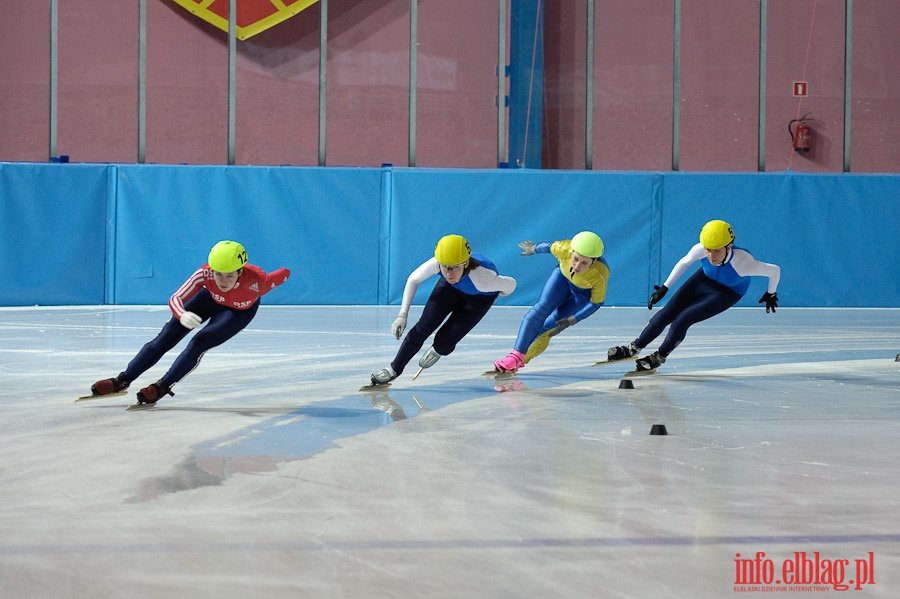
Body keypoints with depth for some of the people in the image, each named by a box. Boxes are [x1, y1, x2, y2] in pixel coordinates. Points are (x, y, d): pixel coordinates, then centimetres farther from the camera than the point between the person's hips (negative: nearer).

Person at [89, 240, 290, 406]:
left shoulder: (256, 281, -44)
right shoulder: (206, 273, -40)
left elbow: (284, 274, -24)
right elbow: (175, 298, -39)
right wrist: (182, 315, -61)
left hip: (241, 310, -2)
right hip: (210, 298, 2)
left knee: (200, 343, -22)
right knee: (165, 338, -2)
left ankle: (163, 387, -7)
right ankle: (123, 380, 8)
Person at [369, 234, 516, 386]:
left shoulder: (482, 278, -47)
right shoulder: (436, 263, -38)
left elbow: (510, 284, -26)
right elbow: (413, 280, -17)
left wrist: (503, 292, -2)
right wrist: (402, 315, -21)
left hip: (481, 297, -2)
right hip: (451, 288, 2)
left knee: (445, 342, -10)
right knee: (422, 328, -7)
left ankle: (437, 351, 29)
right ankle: (394, 369, 13)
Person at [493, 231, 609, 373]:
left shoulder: (600, 275, -39)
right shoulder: (564, 249, -35)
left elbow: (597, 302, -21)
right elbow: (550, 247, -10)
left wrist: (571, 321, -26)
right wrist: (534, 249, 10)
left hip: (584, 293, -2)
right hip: (563, 276, 2)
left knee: (549, 327, -10)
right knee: (543, 307, -21)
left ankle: (520, 360, 5)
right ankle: (516, 355, -19)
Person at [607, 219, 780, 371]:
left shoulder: (742, 263, -41)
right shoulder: (700, 249, -32)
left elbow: (775, 270, -25)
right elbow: (684, 263, -8)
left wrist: (771, 294, -5)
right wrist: (664, 287, -3)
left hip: (727, 293, -3)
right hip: (704, 279, 3)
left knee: (682, 321, -16)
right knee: (665, 315, -3)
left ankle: (658, 358, 9)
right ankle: (633, 349, 17)